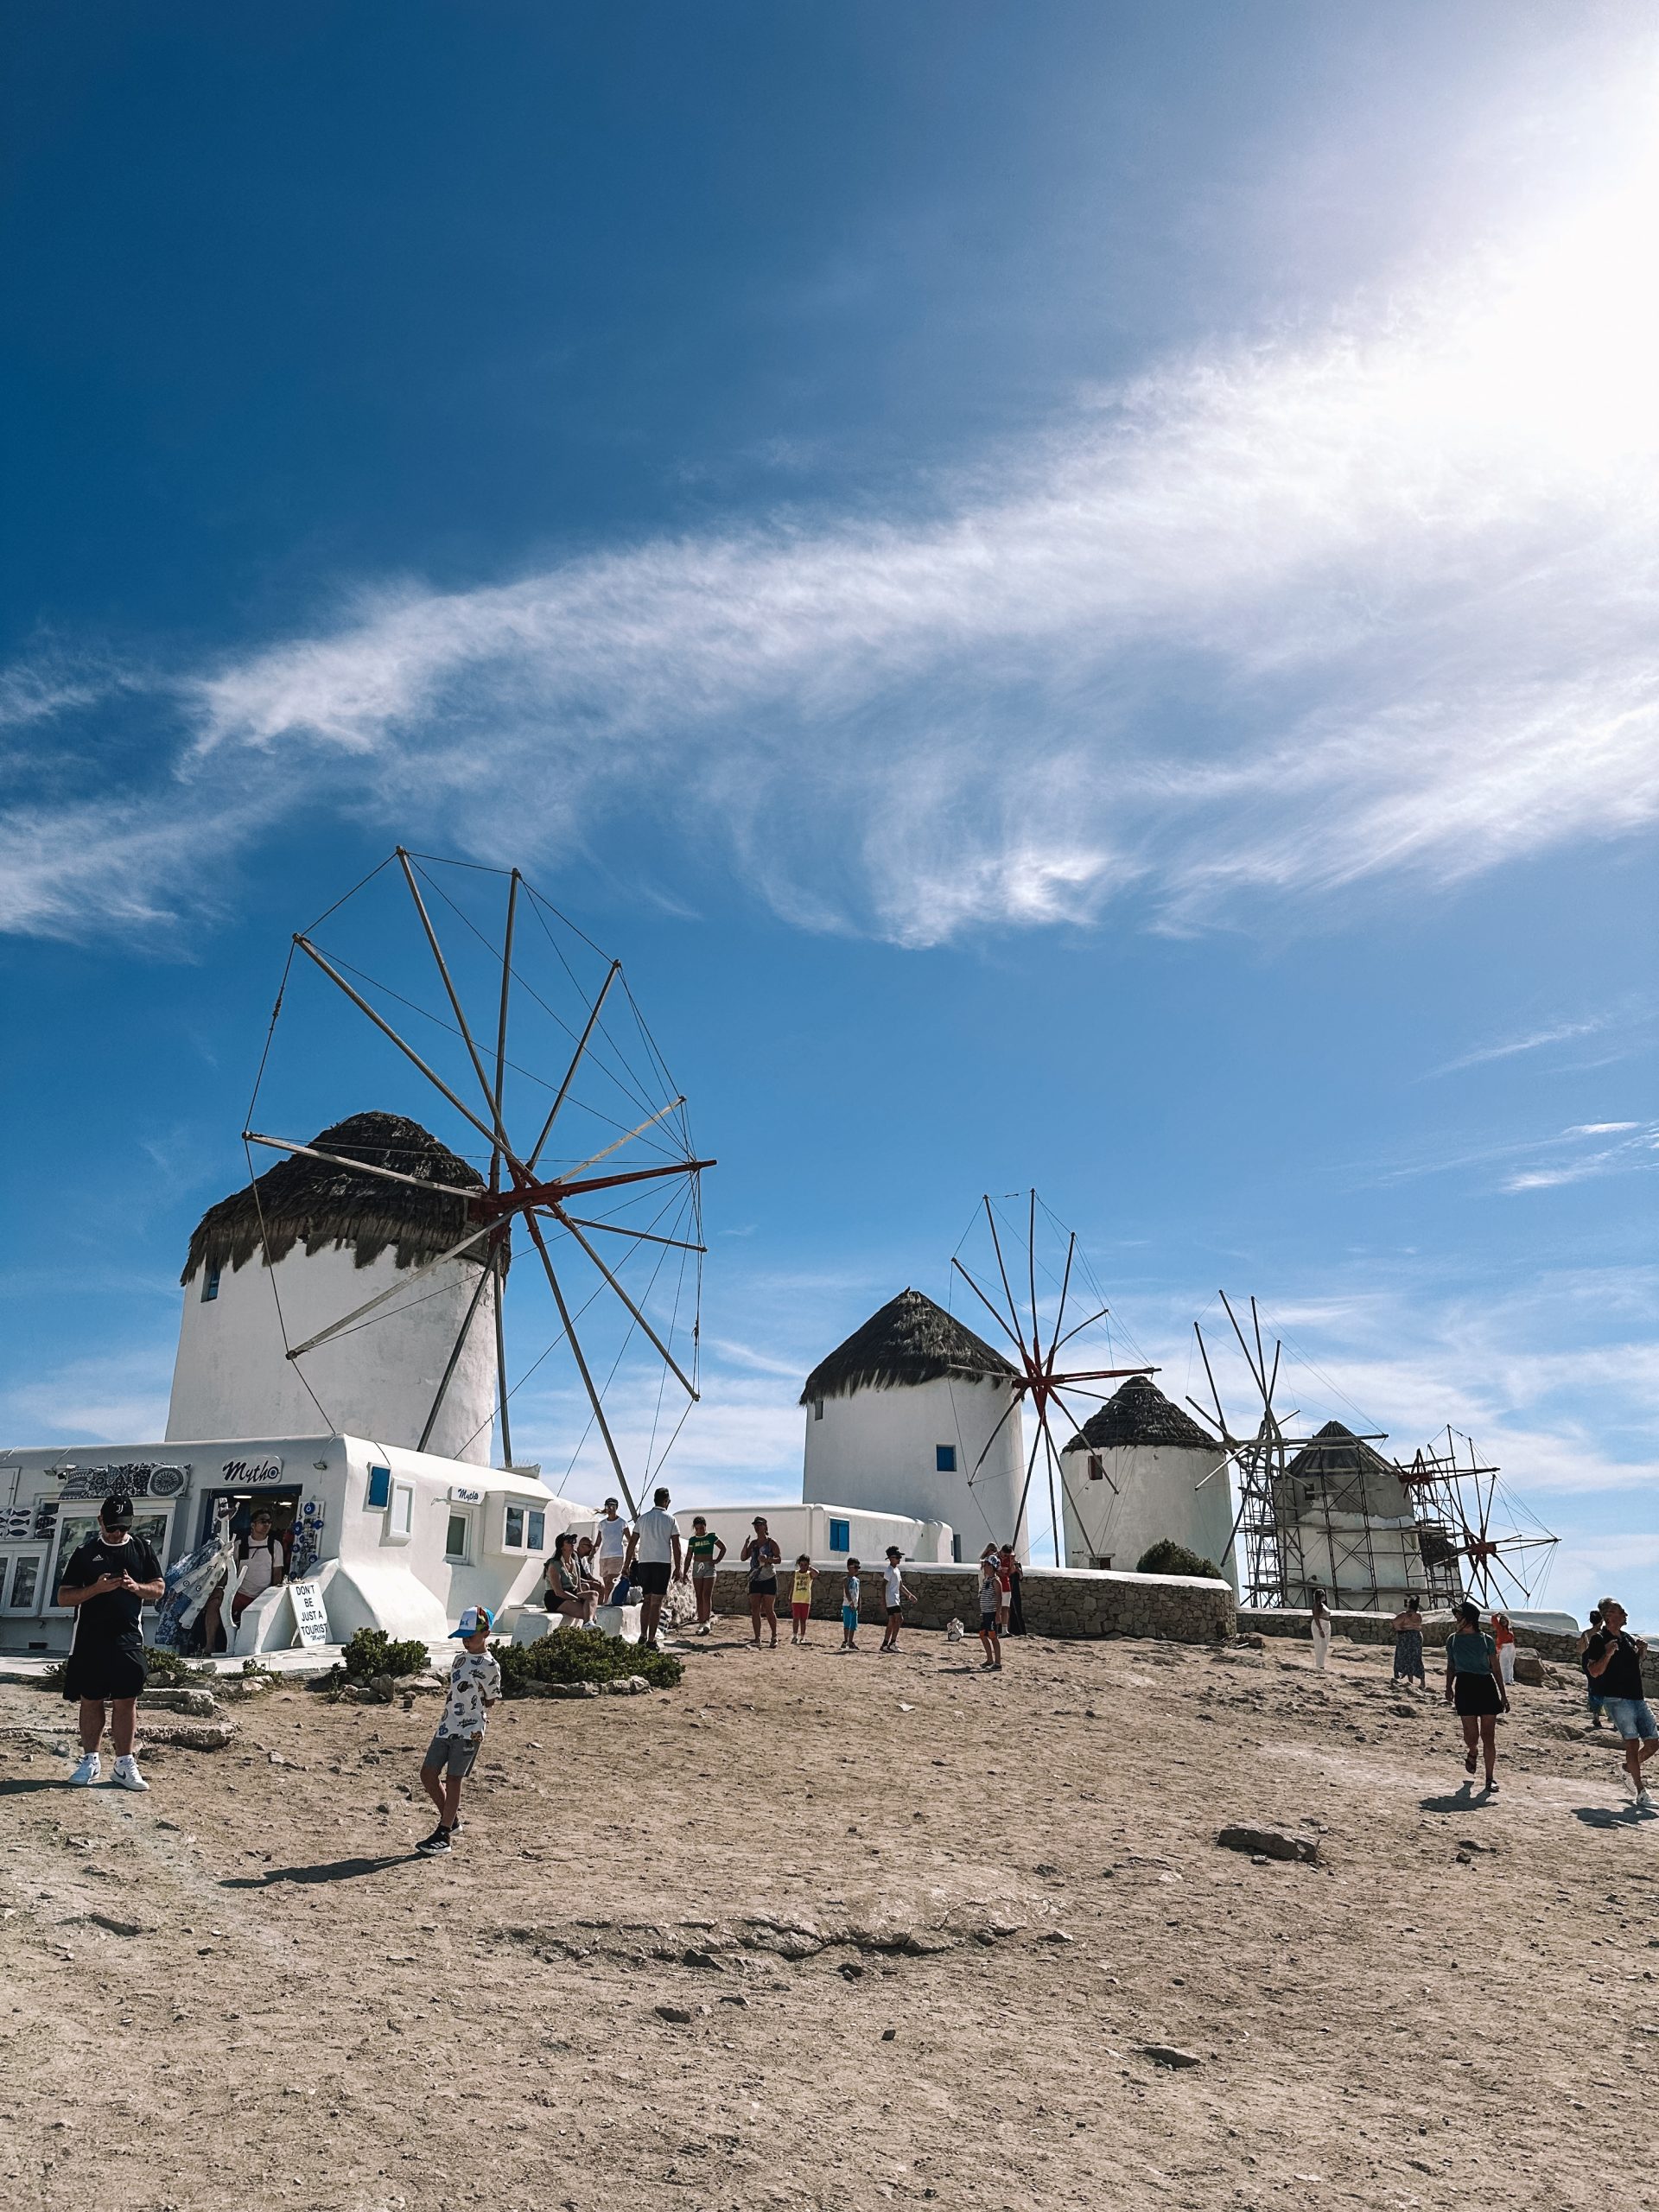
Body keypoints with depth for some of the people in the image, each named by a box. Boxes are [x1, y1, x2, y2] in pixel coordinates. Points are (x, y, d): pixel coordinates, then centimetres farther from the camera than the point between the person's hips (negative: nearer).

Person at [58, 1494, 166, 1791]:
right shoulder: (85, 1552, 2)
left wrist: (135, 1586, -12)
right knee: (91, 1700, 7)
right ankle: (90, 1761, 21)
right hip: (89, 1639, -1)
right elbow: (64, 1597, -1)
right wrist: (97, 1588, -17)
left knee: (126, 1701, 1)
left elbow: (159, 1588, 9)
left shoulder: (141, 1549, 6)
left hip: (128, 1639, 1)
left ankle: (124, 1764, 9)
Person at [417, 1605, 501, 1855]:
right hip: (446, 1727, 8)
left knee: (453, 1780, -3)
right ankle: (451, 1820, 24)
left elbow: (490, 1701, -6)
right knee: (428, 1774, 7)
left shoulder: (489, 1665, -12)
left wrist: (469, 1709, -2)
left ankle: (443, 1836, 6)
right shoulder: (461, 1657, 10)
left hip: (469, 1730, -8)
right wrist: (452, 1697, 5)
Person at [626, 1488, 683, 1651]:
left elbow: (632, 1543, 8)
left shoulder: (643, 1518, 8)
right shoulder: (670, 1519, 0)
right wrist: (677, 1568, 1)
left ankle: (643, 1635, 11)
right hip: (663, 1563, -3)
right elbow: (676, 1545, -3)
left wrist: (627, 1565, 13)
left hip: (644, 1562, 3)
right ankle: (651, 1640, -4)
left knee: (646, 1600, 15)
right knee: (656, 1603, -1)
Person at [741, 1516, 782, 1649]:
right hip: (755, 1579, 5)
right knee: (755, 1610, -1)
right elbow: (743, 1558, 9)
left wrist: (767, 1559, -26)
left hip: (769, 1579, -5)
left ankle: (774, 1637, 8)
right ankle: (757, 1639, 3)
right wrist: (746, 1544, -5)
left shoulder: (771, 1542, -2)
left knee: (769, 1610, -3)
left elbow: (779, 1559, -8)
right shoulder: (753, 1543, 13)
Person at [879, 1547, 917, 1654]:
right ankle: (892, 1643, -15)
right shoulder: (890, 1570, -13)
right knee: (899, 1619, -16)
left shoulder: (897, 1570, 17)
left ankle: (885, 1645, 10)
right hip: (891, 1600, -10)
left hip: (896, 1599, 10)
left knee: (892, 1622, 8)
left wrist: (910, 1595, 22)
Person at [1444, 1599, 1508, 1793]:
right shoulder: (1453, 1640, 7)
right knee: (1471, 1734, -4)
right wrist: (1448, 1687, 2)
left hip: (1486, 1686, -1)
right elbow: (1451, 1666, 14)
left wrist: (1503, 1695, 4)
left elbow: (1496, 1669, 7)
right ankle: (1472, 1752, 31)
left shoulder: (1487, 1640, 2)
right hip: (1464, 1686, 1)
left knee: (1488, 1736, -2)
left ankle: (1490, 1778, 8)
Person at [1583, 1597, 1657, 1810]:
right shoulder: (1599, 1640, -7)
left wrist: (1642, 1652, 7)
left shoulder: (1628, 1638, 14)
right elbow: (1594, 1672, -10)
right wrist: (1608, 1654, -24)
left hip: (1638, 1697, 7)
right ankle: (1641, 1792, -3)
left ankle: (1630, 1768, 32)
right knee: (1633, 1742, -11)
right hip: (1617, 1698, -7)